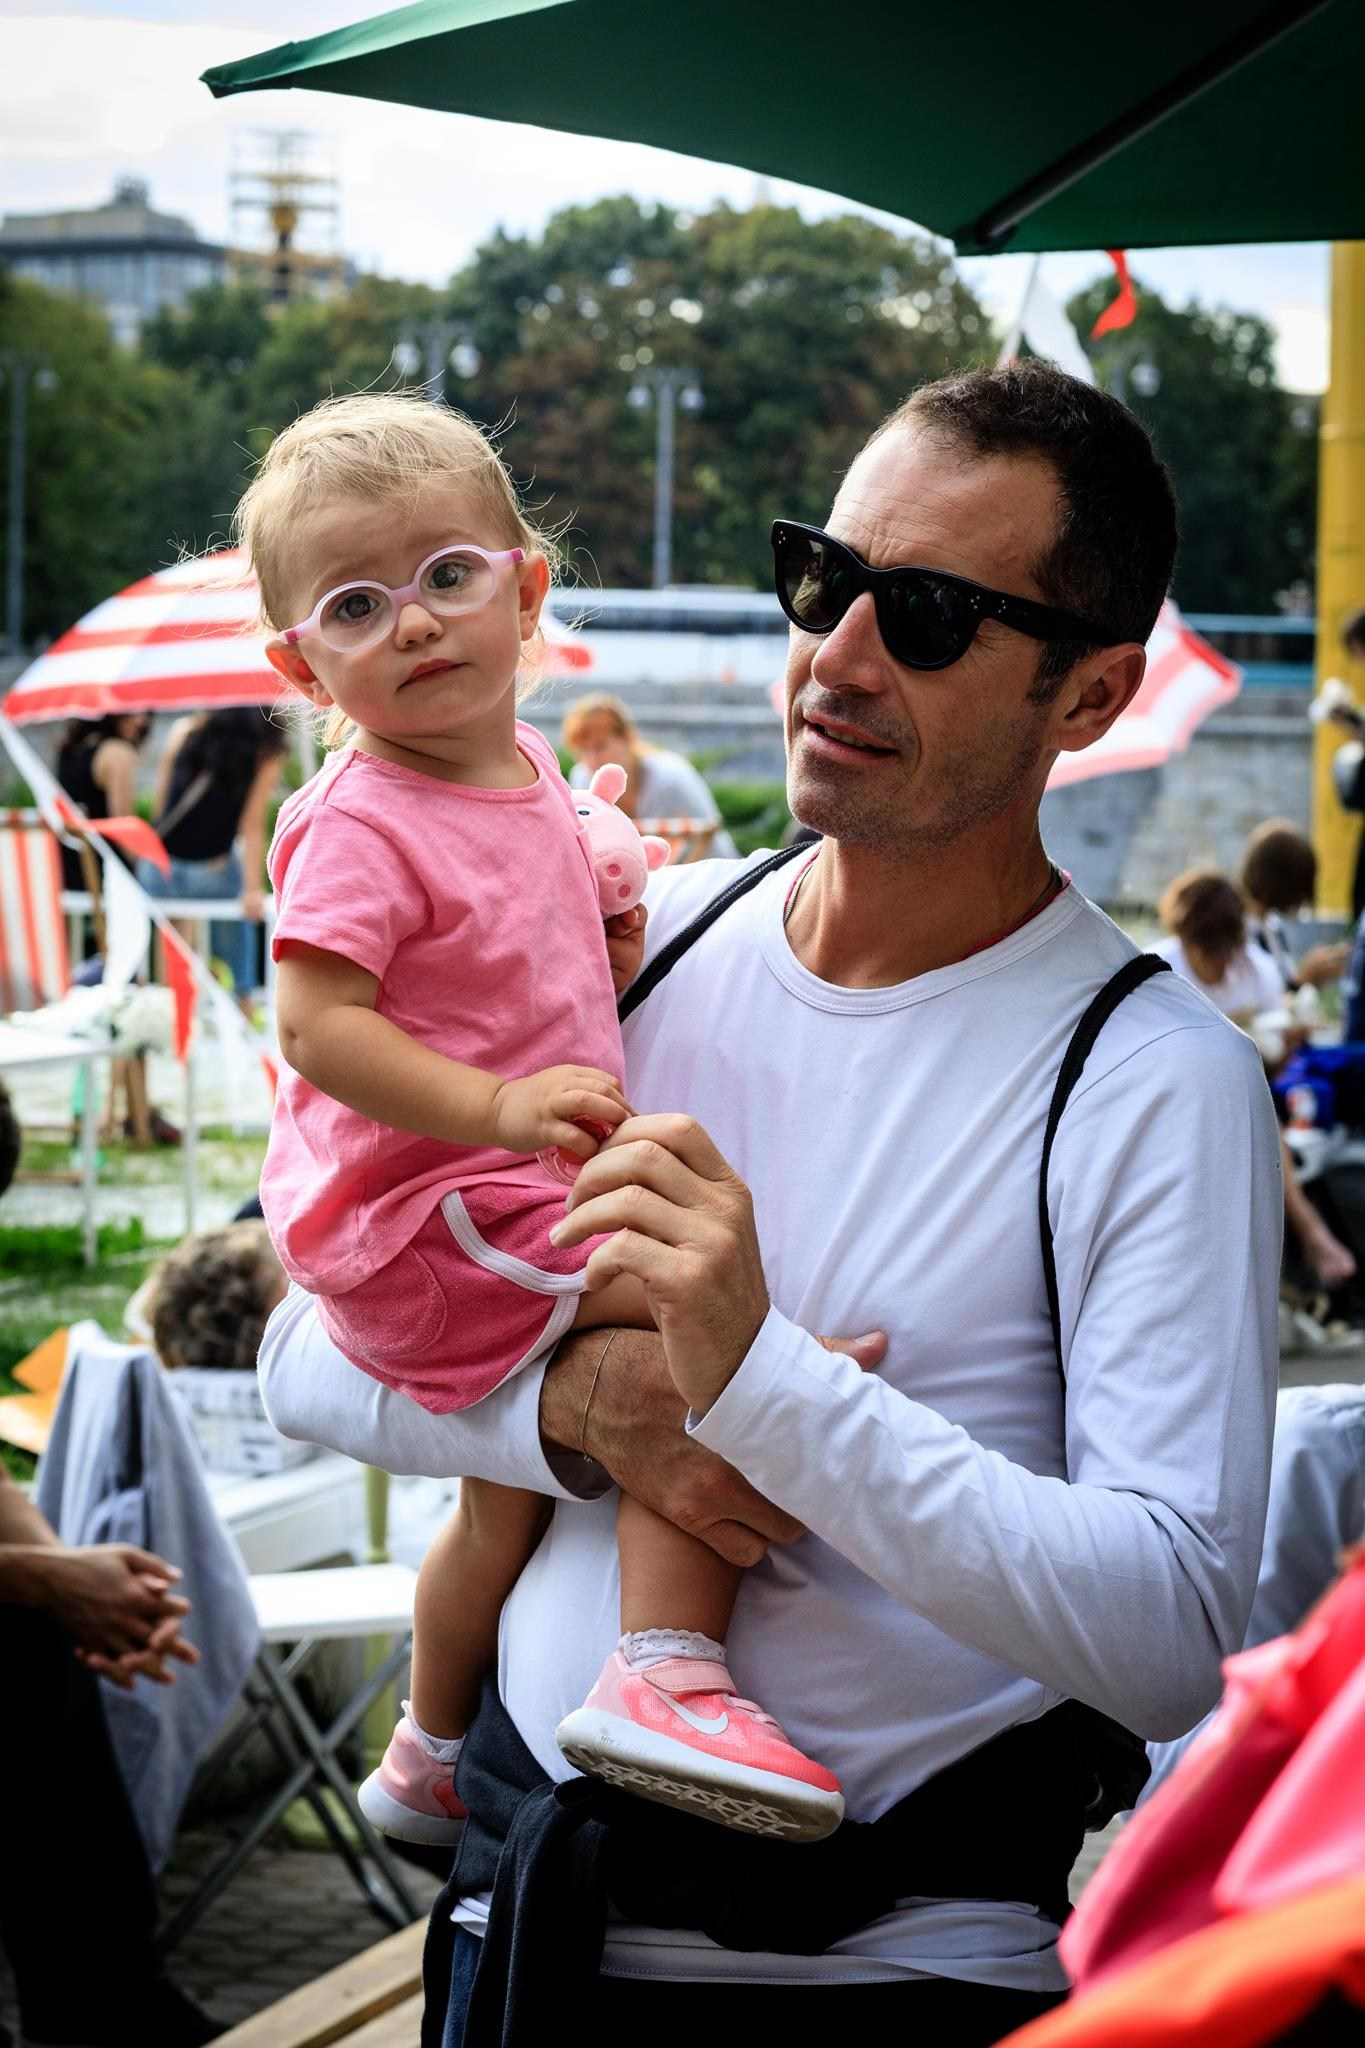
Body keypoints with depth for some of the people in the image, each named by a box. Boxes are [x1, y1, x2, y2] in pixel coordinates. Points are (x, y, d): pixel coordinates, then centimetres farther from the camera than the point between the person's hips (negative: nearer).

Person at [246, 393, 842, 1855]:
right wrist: (499, 1107, -35)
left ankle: (429, 1760, 47)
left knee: (510, 1488, 26)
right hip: (428, 1209, -10)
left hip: (509, 1193, 10)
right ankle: (666, 1666, -28)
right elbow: (316, 1024, -27)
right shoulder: (359, 826, -20)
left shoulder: (524, 766, 7)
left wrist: (612, 936, 5)